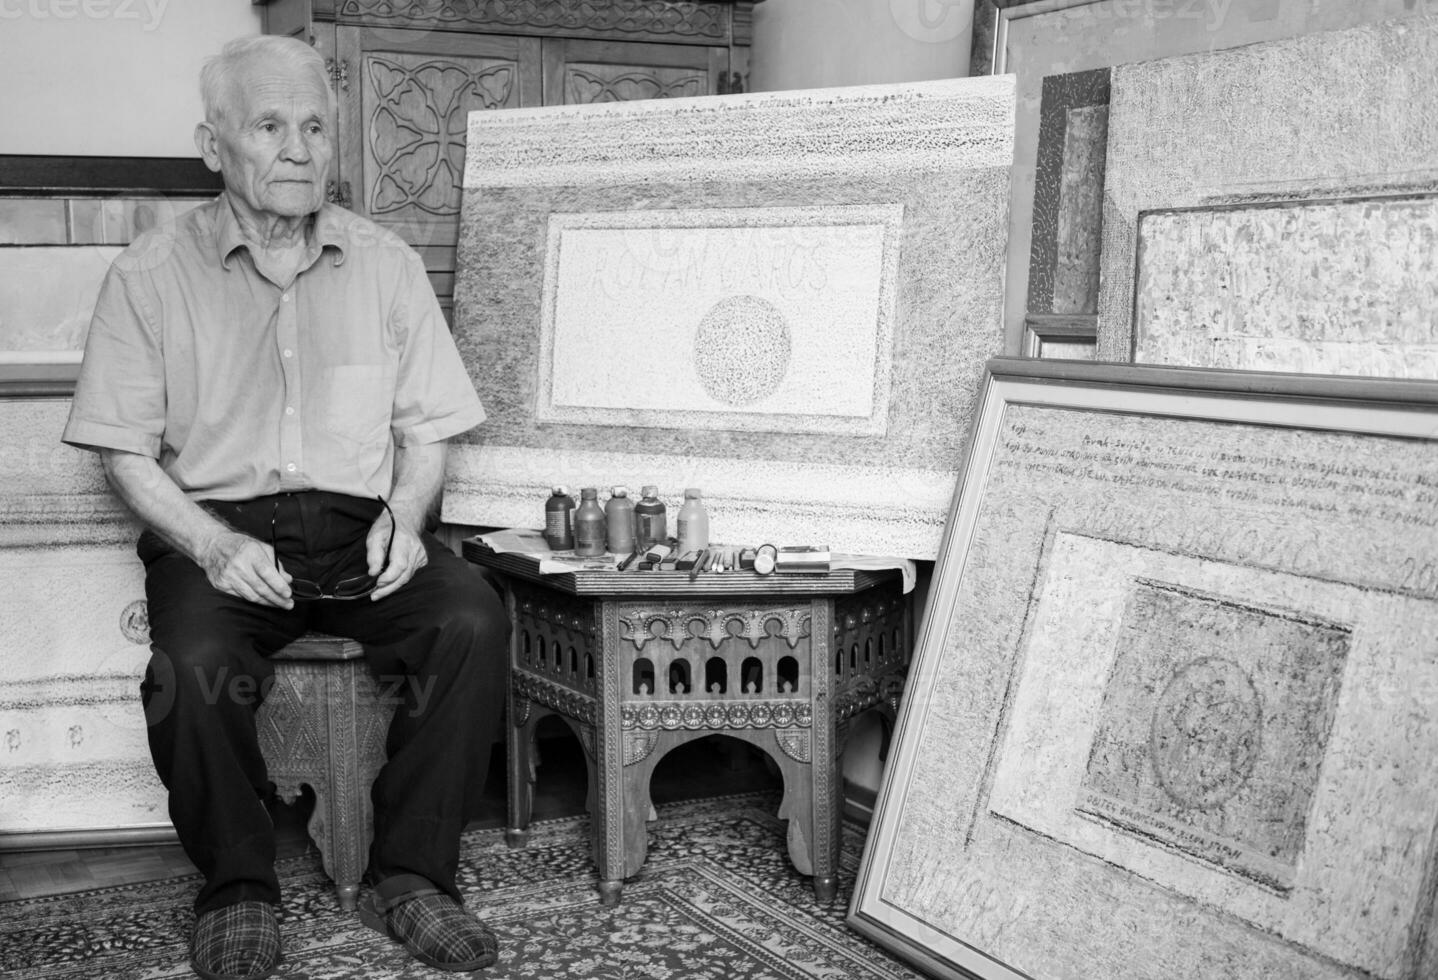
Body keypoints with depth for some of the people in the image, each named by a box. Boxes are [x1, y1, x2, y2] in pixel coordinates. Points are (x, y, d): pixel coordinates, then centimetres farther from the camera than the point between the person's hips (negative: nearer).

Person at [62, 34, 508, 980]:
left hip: (361, 531, 2)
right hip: (217, 529, -1)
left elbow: (425, 432, 12)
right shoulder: (153, 273, 4)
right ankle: (238, 887, -6)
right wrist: (214, 546, -14)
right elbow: (127, 452, 2)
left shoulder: (387, 265, 11)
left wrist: (404, 517, -8)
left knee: (472, 618, -27)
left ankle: (412, 874, -13)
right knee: (194, 665, -32)